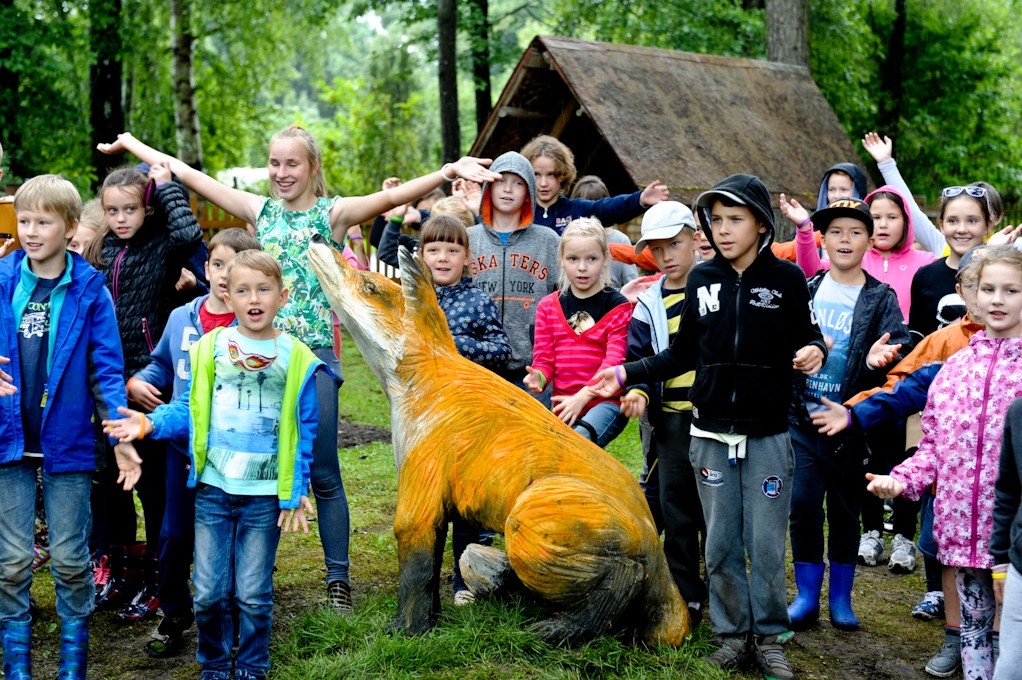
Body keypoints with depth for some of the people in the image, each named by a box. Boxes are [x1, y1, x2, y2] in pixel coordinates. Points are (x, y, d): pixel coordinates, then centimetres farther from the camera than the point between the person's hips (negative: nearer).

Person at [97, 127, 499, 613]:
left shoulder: (333, 214, 0)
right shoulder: (260, 211, 10)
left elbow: (392, 196, -15)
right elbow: (189, 175, 14)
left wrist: (450, 171, -29)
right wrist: (133, 145, 17)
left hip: (313, 357, -3)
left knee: (323, 474, 1)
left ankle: (338, 578, 10)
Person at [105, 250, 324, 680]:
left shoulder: (295, 358, -1)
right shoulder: (210, 348, 2)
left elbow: (302, 433, 3)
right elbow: (190, 411, 7)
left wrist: (295, 493, 0)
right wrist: (149, 424, -11)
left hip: (265, 495, -1)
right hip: (213, 488, 1)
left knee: (253, 595, 6)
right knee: (209, 592, 5)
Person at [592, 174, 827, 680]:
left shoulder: (786, 278, -4)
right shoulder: (702, 280, 4)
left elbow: (806, 337, 3)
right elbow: (682, 355, 11)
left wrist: (813, 352, -20)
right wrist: (626, 375, 3)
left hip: (768, 435, -2)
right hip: (711, 434, 3)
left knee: (766, 545, 3)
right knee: (720, 545, 8)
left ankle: (768, 636, 19)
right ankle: (731, 633, 22)